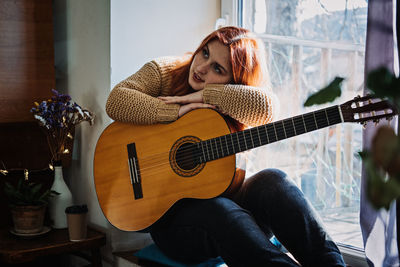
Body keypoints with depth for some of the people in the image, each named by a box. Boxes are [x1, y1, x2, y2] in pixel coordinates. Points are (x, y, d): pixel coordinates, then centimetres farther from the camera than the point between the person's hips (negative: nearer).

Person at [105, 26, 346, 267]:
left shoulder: (233, 103, 2)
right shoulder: (162, 72, 2)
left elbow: (266, 107, -23)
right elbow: (116, 101, -14)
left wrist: (203, 95, -20)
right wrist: (178, 111, -20)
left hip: (223, 195, 2)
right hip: (171, 210, -2)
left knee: (272, 181, -28)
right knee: (220, 211, -35)